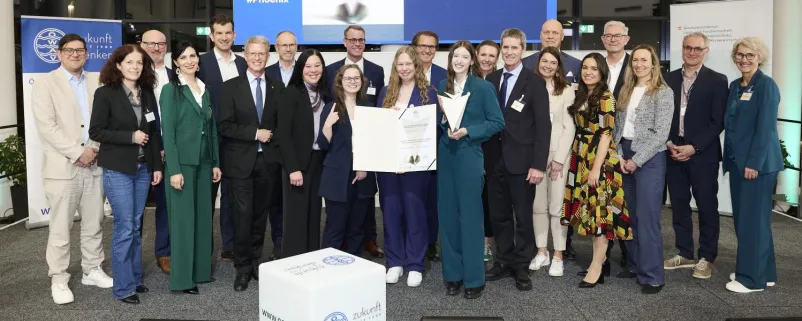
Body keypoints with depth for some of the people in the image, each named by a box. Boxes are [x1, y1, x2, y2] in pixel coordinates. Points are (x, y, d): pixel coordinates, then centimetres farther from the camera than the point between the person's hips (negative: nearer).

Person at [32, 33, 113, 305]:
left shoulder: (96, 83, 12)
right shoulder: (45, 83, -1)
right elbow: (47, 127, -10)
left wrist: (94, 148, -7)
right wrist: (77, 153, -14)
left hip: (94, 164, 4)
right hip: (63, 166, -4)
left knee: (94, 224, 11)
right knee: (60, 228, 1)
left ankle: (92, 270, 25)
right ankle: (59, 280, 12)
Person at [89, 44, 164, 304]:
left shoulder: (148, 94, 7)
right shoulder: (105, 93, -7)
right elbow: (95, 131, -10)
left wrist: (157, 166, 6)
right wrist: (130, 136, -17)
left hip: (143, 168, 5)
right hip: (118, 169, -5)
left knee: (136, 226, 12)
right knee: (124, 227, -3)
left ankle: (135, 277, 24)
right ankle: (123, 287, 8)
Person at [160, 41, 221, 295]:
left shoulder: (205, 89, 12)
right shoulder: (171, 90, -6)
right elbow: (168, 132, -11)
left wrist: (216, 163, 11)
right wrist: (174, 169, -17)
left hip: (203, 162, 6)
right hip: (182, 162, -6)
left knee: (203, 216, 11)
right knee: (183, 219, -2)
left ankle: (201, 270, 22)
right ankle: (182, 278, 6)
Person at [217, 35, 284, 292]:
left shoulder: (277, 88, 8)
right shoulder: (231, 87, 0)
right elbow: (224, 126, -7)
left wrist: (271, 134, -7)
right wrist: (255, 133, -14)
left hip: (268, 161, 3)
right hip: (241, 162, -2)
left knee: (260, 215, 10)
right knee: (243, 216, -3)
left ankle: (256, 262, 23)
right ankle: (242, 268, 9)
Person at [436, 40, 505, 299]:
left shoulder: (483, 87, -3)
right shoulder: (442, 86, 9)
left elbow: (497, 122, -6)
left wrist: (467, 131, -15)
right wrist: (445, 125, -6)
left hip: (469, 155, -4)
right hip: (445, 155, 4)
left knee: (470, 215, -1)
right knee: (448, 214, 7)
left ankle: (474, 278, 9)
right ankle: (452, 273, 18)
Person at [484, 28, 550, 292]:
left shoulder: (535, 82, -4)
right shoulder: (491, 80, 9)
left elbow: (543, 126, -9)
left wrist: (538, 164, -15)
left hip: (521, 160, -4)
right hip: (495, 159, 4)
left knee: (523, 216, 5)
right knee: (499, 215, 11)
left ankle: (521, 266, 17)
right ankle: (504, 261, 24)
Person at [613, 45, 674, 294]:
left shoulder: (663, 92, -6)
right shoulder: (626, 91, 13)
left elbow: (661, 134, -12)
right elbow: (618, 126, 12)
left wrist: (637, 160, -14)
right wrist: (620, 156, -2)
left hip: (649, 159, -6)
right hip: (625, 157, 6)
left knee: (647, 217, -6)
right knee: (632, 216, 11)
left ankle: (652, 275, 1)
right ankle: (635, 265, 22)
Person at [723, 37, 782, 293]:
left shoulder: (766, 85, -9)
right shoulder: (735, 86, 14)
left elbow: (766, 127, -15)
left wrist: (754, 163, -19)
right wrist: (730, 159, 11)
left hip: (757, 162, -8)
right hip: (737, 161, 8)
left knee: (753, 218, -3)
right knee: (742, 217, 12)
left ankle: (753, 278, 5)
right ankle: (763, 272, 23)